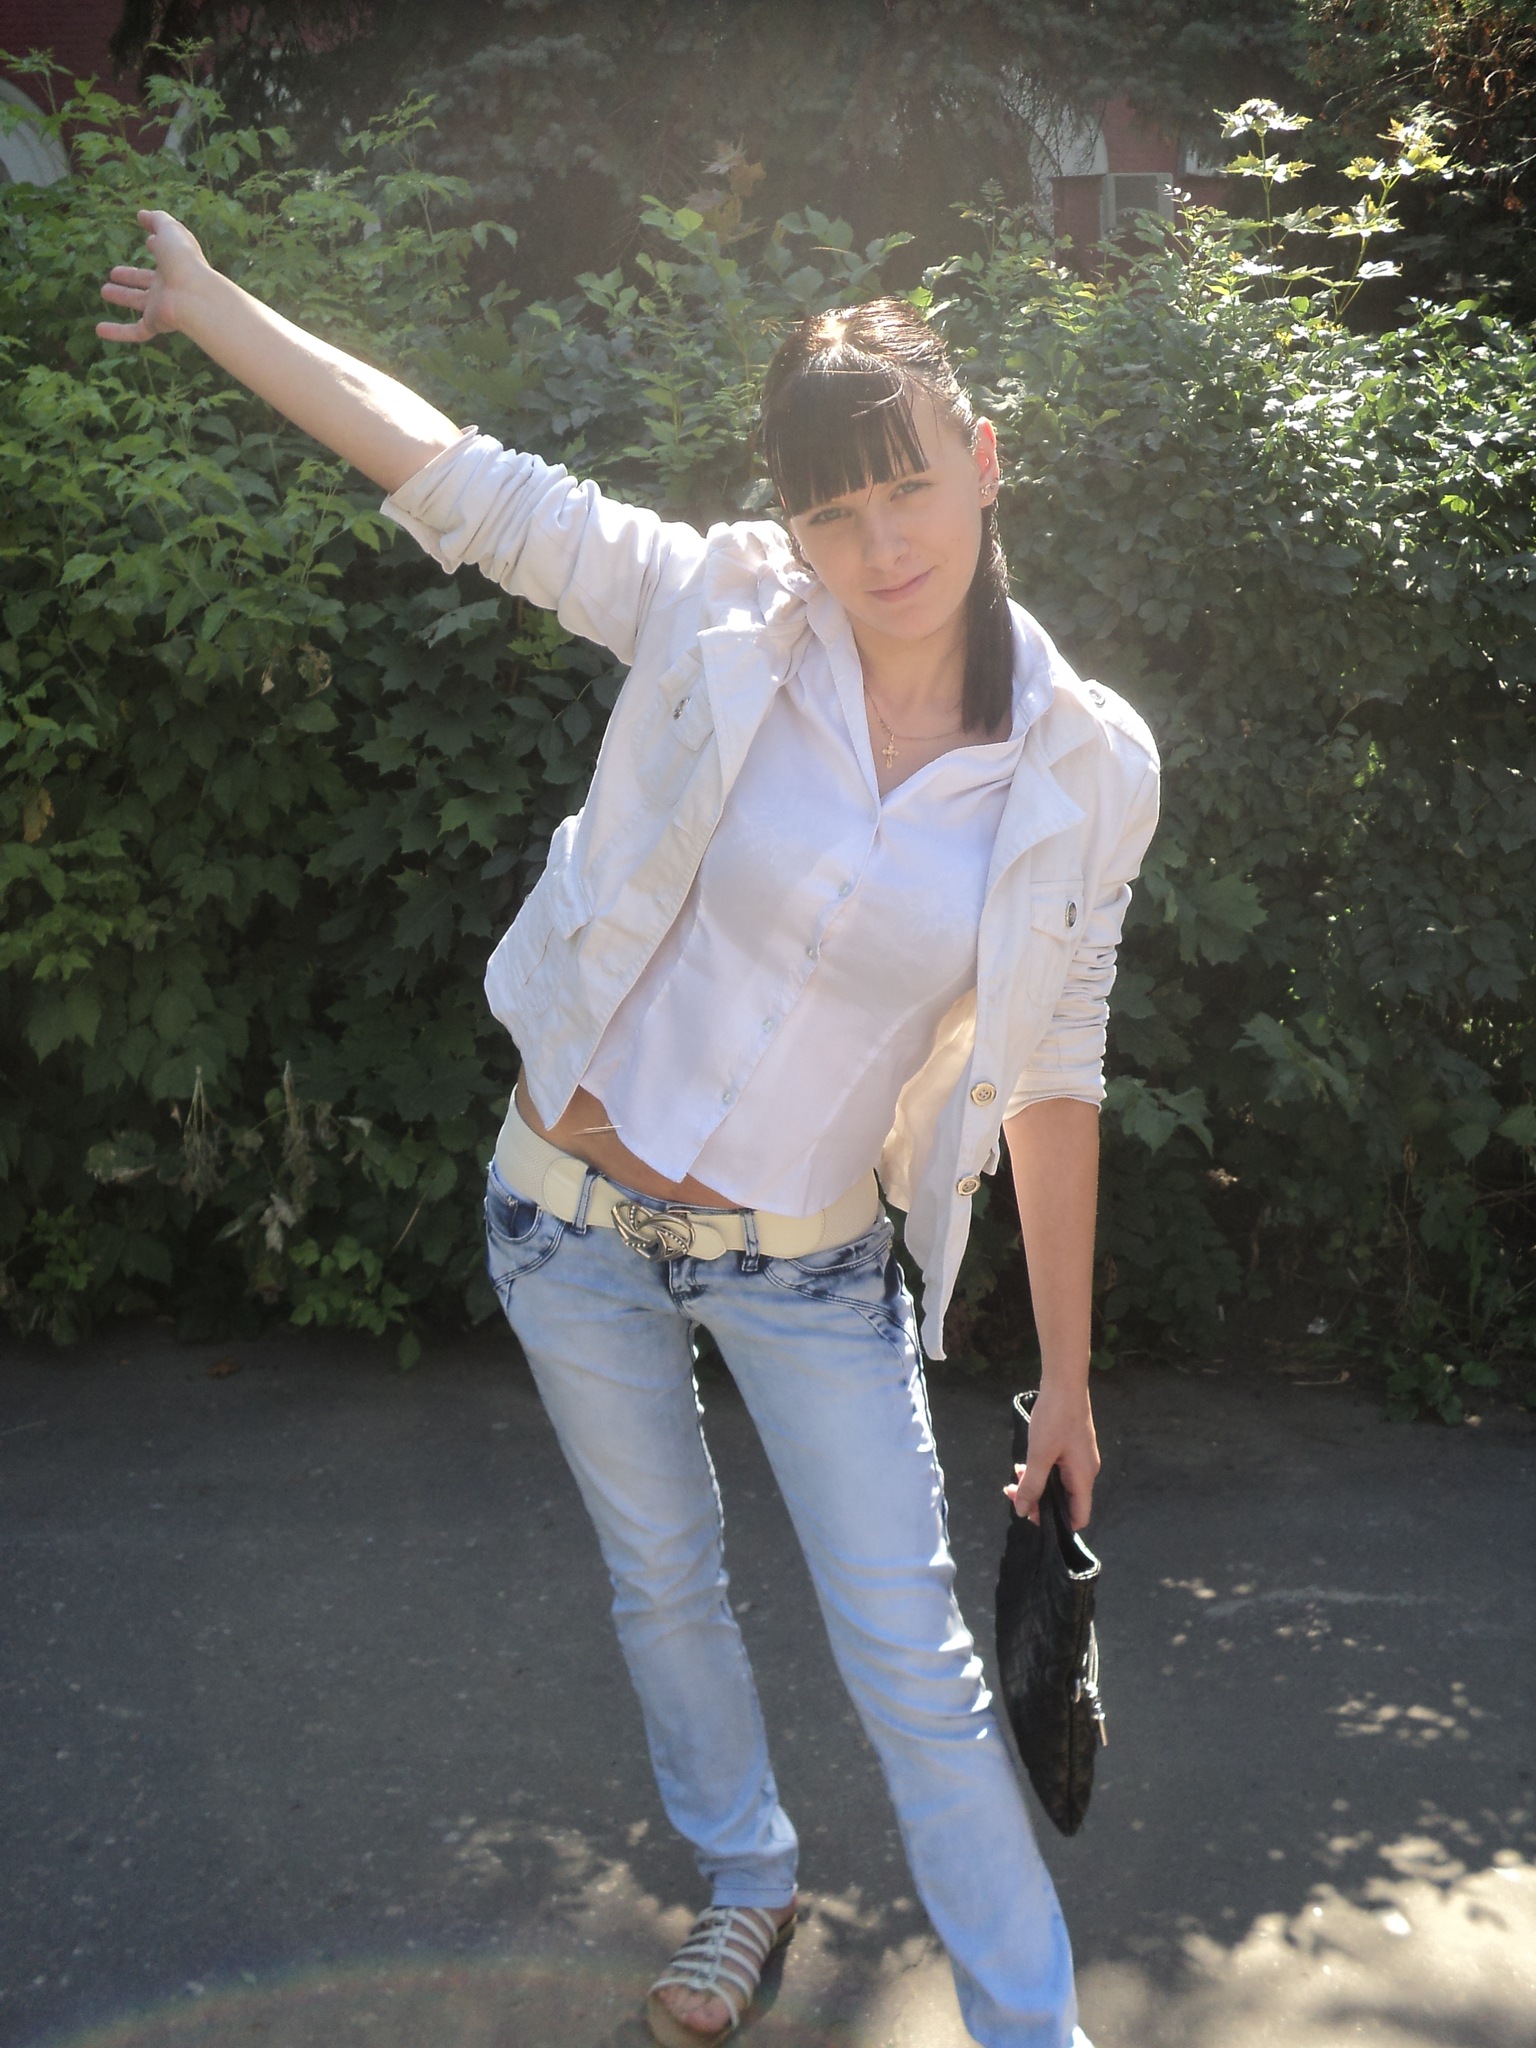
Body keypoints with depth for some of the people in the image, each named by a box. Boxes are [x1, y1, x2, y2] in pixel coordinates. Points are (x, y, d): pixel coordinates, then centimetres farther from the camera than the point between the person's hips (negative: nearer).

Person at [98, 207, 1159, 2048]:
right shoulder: (722, 618, -13)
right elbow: (458, 479, -5)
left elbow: (1052, 1076, -4)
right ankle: (745, 1882, 48)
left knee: (916, 1669, 2)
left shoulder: (1086, 767, -12)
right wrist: (211, 304, -1)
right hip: (576, 1216, 2)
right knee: (661, 1581, 21)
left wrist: (1065, 1371, 0)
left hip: (811, 1272, -1)